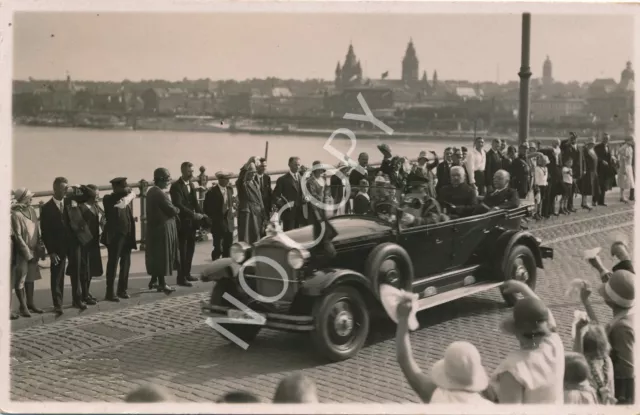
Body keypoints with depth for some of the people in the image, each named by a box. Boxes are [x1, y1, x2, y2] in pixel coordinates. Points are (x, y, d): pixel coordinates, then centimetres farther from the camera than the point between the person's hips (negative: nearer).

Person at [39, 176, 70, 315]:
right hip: (58, 248, -3)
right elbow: (45, 232, -5)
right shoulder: (47, 208, -4)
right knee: (57, 277, 3)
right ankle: (57, 305, 10)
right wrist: (51, 251, -10)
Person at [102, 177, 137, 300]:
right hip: (115, 236, -6)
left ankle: (122, 290, 22)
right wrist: (126, 190, -11)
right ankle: (110, 293, 1)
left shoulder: (128, 198, 11)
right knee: (113, 264, -3)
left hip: (127, 235, 6)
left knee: (126, 264, 11)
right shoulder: (109, 199, -9)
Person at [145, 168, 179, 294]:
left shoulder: (151, 191, 9)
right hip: (163, 227, -9)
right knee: (162, 254, -2)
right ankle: (162, 283, 5)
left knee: (156, 254, 16)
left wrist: (173, 210, 5)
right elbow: (172, 210, -20)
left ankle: (154, 280, 23)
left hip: (154, 226, 9)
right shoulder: (160, 193, -21)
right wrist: (178, 210, 2)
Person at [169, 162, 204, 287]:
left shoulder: (191, 185, 13)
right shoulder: (176, 186, -13)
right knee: (182, 250, -4)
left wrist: (201, 215, -5)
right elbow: (179, 205, -22)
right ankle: (181, 277, 1)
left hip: (191, 222, 8)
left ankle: (187, 274, 22)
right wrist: (193, 214, -26)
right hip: (182, 222, -8)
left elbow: (195, 202, 12)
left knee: (190, 249, 12)